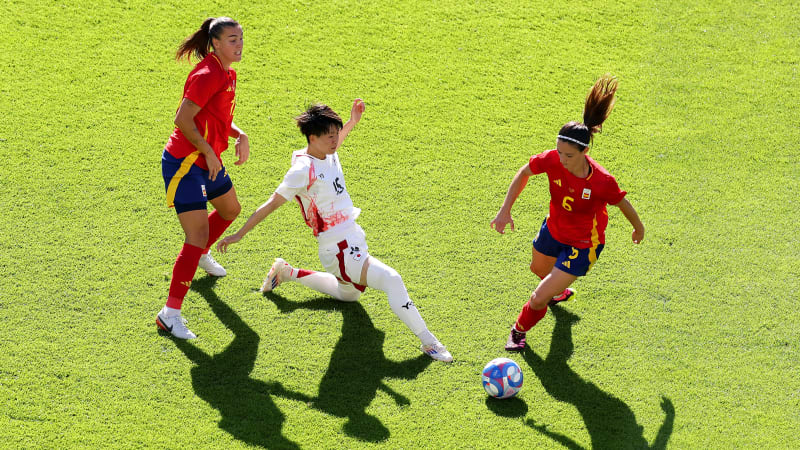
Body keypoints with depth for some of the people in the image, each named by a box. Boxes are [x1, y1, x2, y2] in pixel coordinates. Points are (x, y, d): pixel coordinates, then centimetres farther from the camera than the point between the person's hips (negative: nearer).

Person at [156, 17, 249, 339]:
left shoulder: (226, 74, 10)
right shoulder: (208, 75, -21)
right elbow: (183, 119, -26)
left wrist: (240, 135, 1)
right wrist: (209, 153, -22)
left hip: (207, 162, 10)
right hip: (183, 164, -10)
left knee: (230, 209, 31)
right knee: (198, 236, -15)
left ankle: (201, 255, 58)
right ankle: (170, 313, -13)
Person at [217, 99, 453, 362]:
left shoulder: (330, 155, 4)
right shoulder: (303, 169, -20)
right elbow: (272, 204, -18)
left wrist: (352, 122, 23)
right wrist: (239, 235, -18)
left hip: (353, 240, 10)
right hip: (338, 249, -10)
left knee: (348, 294, 34)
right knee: (392, 280, -27)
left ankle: (288, 273, 40)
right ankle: (428, 341, -24)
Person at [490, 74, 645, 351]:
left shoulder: (602, 181, -36)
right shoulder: (552, 159, -28)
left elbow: (622, 203, -15)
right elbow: (523, 174, -8)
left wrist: (638, 227, 5)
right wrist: (505, 210, -13)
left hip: (582, 245, -5)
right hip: (554, 228, 5)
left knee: (539, 298, -7)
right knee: (539, 269, 35)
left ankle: (520, 330, 28)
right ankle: (561, 292, 73)